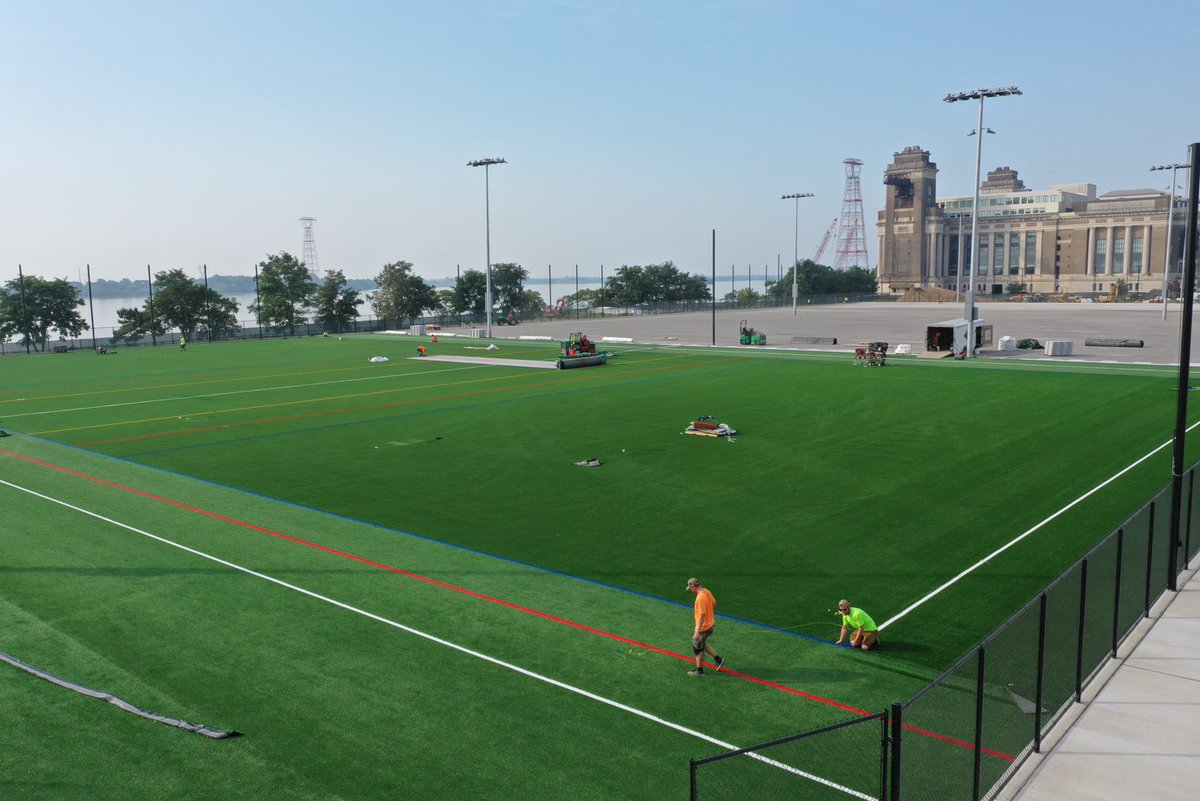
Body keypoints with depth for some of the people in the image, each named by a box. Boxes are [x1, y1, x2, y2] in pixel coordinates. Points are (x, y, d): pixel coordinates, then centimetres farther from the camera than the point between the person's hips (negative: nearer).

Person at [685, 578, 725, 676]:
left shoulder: (700, 598, -30)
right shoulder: (707, 592, -2)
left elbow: (702, 615, -31)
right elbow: (714, 603, 15)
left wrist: (697, 632, -29)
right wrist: (712, 615, 34)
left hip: (703, 627, -9)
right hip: (709, 625, 9)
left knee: (697, 648, 10)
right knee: (702, 645, 27)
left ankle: (699, 670, 24)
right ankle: (718, 659, 31)